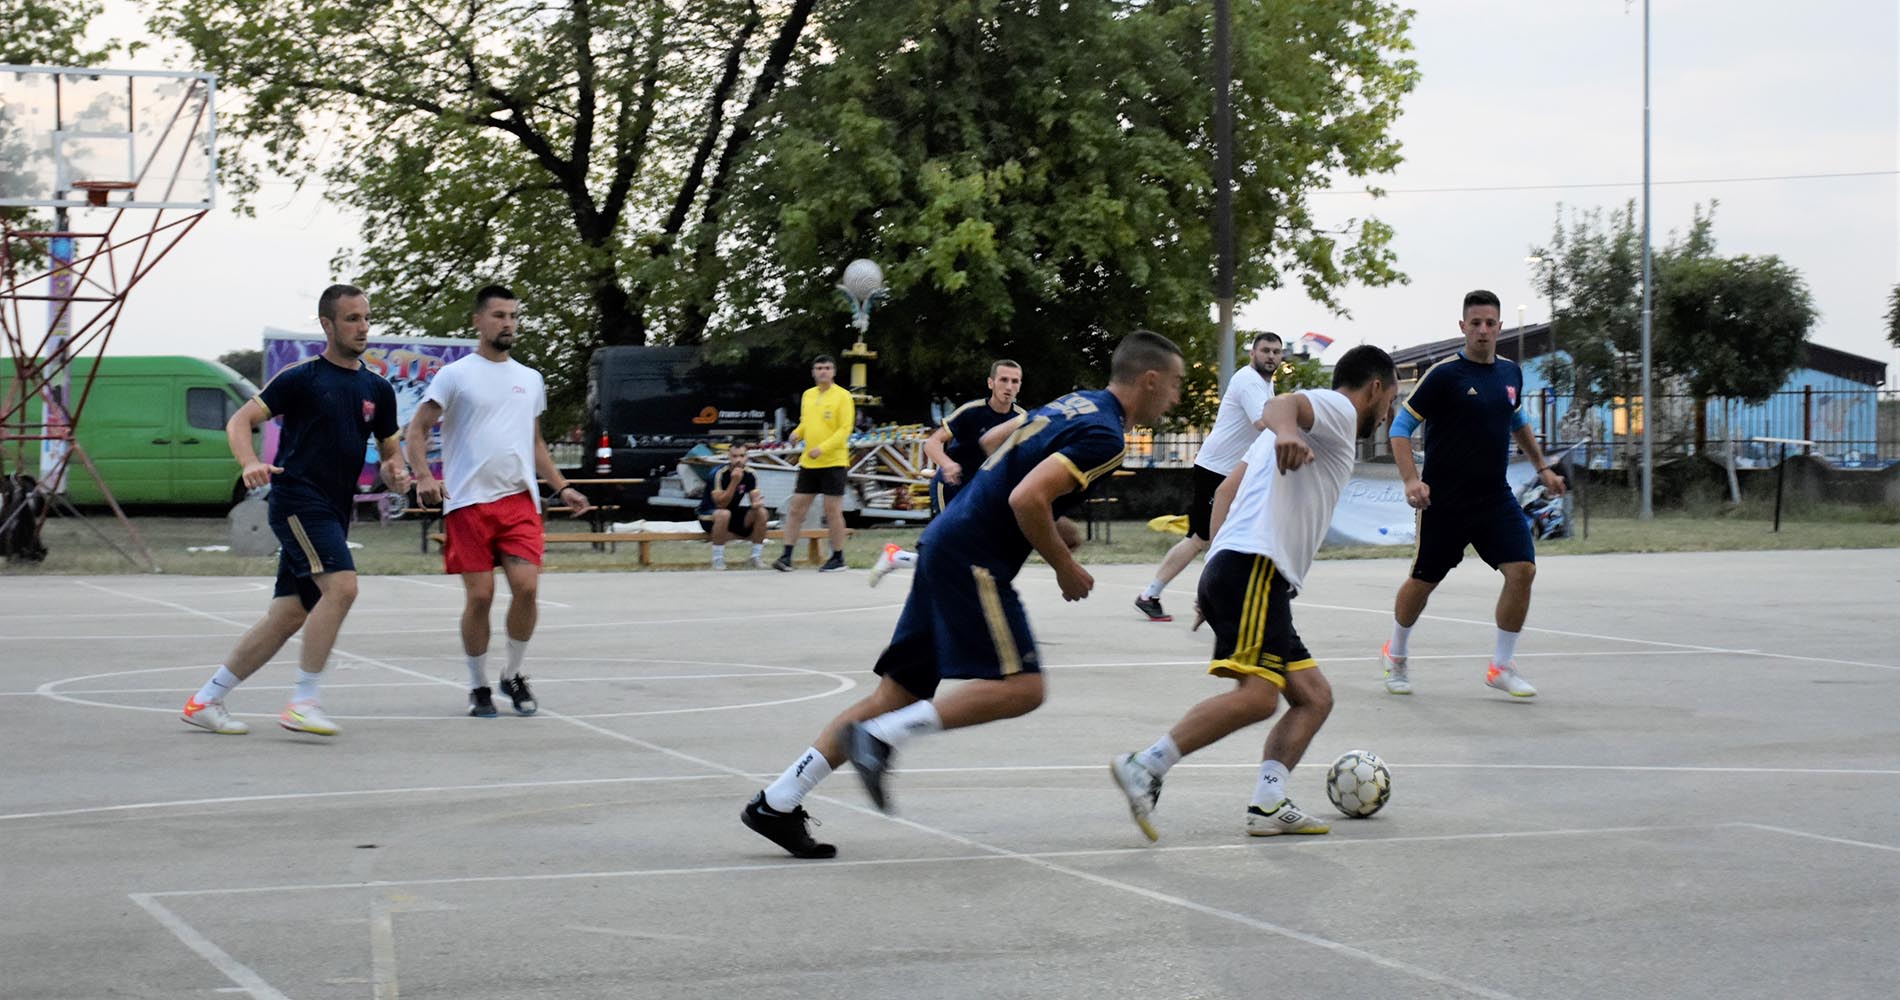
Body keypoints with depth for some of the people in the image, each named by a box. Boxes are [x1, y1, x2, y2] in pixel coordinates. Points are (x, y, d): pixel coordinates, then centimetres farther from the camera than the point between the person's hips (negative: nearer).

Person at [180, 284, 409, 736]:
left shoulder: (378, 389, 13)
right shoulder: (302, 377, -3)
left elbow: (390, 452, 21)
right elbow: (241, 420, -5)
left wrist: (395, 473, -3)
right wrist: (250, 463, -25)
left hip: (334, 512, 7)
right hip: (297, 500, -7)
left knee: (289, 615, 6)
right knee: (341, 585, -24)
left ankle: (205, 700, 15)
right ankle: (302, 701, -18)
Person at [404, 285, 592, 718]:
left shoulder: (530, 379, 16)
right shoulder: (455, 375, 1)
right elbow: (417, 430, 0)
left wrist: (562, 487, 15)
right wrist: (423, 476, -16)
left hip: (520, 499, 3)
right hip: (468, 502, -3)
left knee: (526, 586, -10)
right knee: (479, 596, -4)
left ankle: (514, 676, 10)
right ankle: (478, 687, 11)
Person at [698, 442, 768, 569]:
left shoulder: (750, 474, -5)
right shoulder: (719, 473, -22)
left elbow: (755, 498, -6)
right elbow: (721, 504, -27)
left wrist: (757, 503, -31)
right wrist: (734, 482, -36)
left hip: (734, 514, 5)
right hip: (709, 517, -5)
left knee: (761, 512, -17)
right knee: (724, 514, -38)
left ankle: (757, 557, -8)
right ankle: (718, 559, -25)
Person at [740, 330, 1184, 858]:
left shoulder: (1076, 402, 16)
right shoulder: (1103, 436, -13)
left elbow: (993, 440, 29)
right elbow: (1027, 499, -24)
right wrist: (1065, 567, -10)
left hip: (945, 544, 10)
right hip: (974, 558, -10)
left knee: (899, 692, 8)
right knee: (1020, 687, -12)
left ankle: (776, 803, 6)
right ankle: (880, 736, -17)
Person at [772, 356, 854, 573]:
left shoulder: (842, 396, -7)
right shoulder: (808, 395, 12)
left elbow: (845, 429, -12)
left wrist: (823, 448, -22)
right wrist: (797, 433, 0)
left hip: (834, 462, -6)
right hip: (808, 463, 6)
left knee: (833, 511, 0)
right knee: (796, 508, 2)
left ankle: (838, 558, 11)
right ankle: (786, 556, 5)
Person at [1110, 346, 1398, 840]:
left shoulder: (1317, 427, 33)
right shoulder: (1338, 408, 6)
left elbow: (1227, 490, 27)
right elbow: (1281, 403, -18)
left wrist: (1217, 576, 21)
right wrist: (1286, 429, -43)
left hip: (1229, 570, 10)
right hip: (1255, 567, -10)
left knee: (1314, 697, 8)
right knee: (1257, 694, -22)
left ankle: (1267, 805, -4)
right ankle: (1145, 768, -25)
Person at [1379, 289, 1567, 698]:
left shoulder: (1510, 372, 6)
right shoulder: (1444, 374, -12)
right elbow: (1401, 428, -11)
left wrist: (1542, 467, 26)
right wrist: (1412, 480, -23)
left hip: (1496, 497, 5)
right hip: (1444, 501, -4)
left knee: (1522, 569, -12)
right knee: (1424, 580, 7)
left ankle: (1501, 665, 2)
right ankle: (1396, 655, 33)